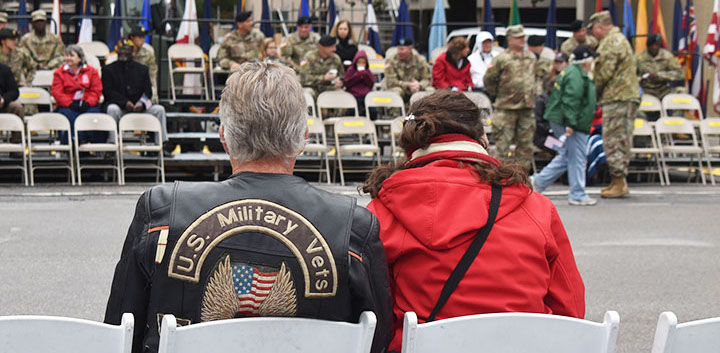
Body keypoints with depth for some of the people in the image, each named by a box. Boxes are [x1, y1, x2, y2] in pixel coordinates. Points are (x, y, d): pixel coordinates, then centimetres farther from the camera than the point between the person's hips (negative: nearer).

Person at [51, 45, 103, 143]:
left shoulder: (91, 71, 13)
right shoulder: (59, 72, 11)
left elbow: (96, 91, 5)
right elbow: (56, 92, 0)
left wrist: (88, 103, -15)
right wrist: (70, 104, -16)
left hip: (88, 105, 1)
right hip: (67, 106, 0)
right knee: (69, 116, -35)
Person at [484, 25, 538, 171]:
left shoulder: (531, 57, 11)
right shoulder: (502, 59, -8)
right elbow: (488, 79, -2)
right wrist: (498, 93, 2)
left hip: (527, 108, 6)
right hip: (506, 108, -6)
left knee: (526, 144, 8)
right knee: (503, 144, -4)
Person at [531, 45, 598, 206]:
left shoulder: (570, 71, 17)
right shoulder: (576, 77, -17)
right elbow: (570, 101, -24)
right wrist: (570, 124, -26)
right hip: (572, 124, -11)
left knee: (566, 156, 17)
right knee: (577, 158, -4)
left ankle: (539, 181, 18)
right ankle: (578, 195, 1)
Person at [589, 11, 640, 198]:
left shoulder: (611, 43, -13)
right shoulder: (619, 39, 21)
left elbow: (604, 73, -16)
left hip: (617, 98, -10)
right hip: (626, 96, 10)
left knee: (613, 141, -7)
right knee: (620, 141, 13)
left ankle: (619, 183, -6)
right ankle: (618, 181, 18)